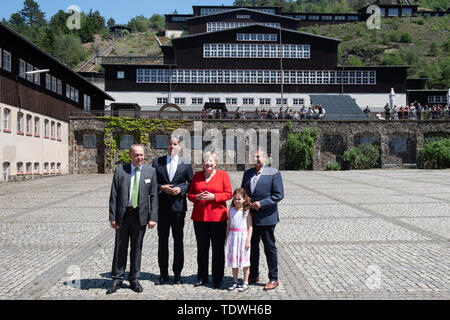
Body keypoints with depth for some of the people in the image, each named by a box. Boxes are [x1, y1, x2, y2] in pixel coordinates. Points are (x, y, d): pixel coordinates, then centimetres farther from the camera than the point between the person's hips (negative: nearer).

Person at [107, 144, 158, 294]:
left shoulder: (150, 171, 2)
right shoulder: (120, 170, 0)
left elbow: (153, 196, 1)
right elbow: (113, 195, 0)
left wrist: (153, 217, -5)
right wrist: (112, 217, -5)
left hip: (140, 215, 0)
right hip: (123, 214, 0)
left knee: (137, 248, 10)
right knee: (120, 248, 7)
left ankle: (134, 279, 23)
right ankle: (117, 279, 20)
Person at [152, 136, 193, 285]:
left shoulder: (186, 164, 5)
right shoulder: (157, 162, 7)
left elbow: (191, 183, 7)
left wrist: (180, 189, -10)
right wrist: (161, 187, -11)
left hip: (178, 205, -1)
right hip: (162, 207, 1)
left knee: (178, 240, 6)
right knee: (162, 240, 6)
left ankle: (177, 273, 18)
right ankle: (163, 274, 16)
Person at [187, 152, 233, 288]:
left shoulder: (223, 175, 3)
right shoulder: (197, 175, 11)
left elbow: (229, 194, -1)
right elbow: (190, 194, 12)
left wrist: (213, 196, -15)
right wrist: (197, 197, -9)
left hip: (217, 217, -2)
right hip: (199, 217, 3)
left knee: (218, 249, 3)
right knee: (202, 248, 9)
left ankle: (218, 278, 15)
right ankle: (202, 277, 22)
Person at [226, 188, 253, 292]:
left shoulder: (247, 211, -6)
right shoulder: (231, 210, 5)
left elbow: (250, 227, -7)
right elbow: (228, 225, 11)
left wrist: (248, 240, -12)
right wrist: (227, 239, 9)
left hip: (243, 237, -4)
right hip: (233, 237, 4)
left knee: (244, 260, 2)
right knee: (233, 260, 11)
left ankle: (245, 283, 12)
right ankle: (235, 281, 23)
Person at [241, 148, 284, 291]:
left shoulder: (274, 173, -7)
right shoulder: (247, 173, 10)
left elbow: (279, 194, -11)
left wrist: (261, 203, -19)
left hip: (266, 218, -5)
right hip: (250, 217, 6)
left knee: (270, 248, 5)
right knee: (252, 246, 15)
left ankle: (273, 279, 17)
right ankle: (254, 275, 30)